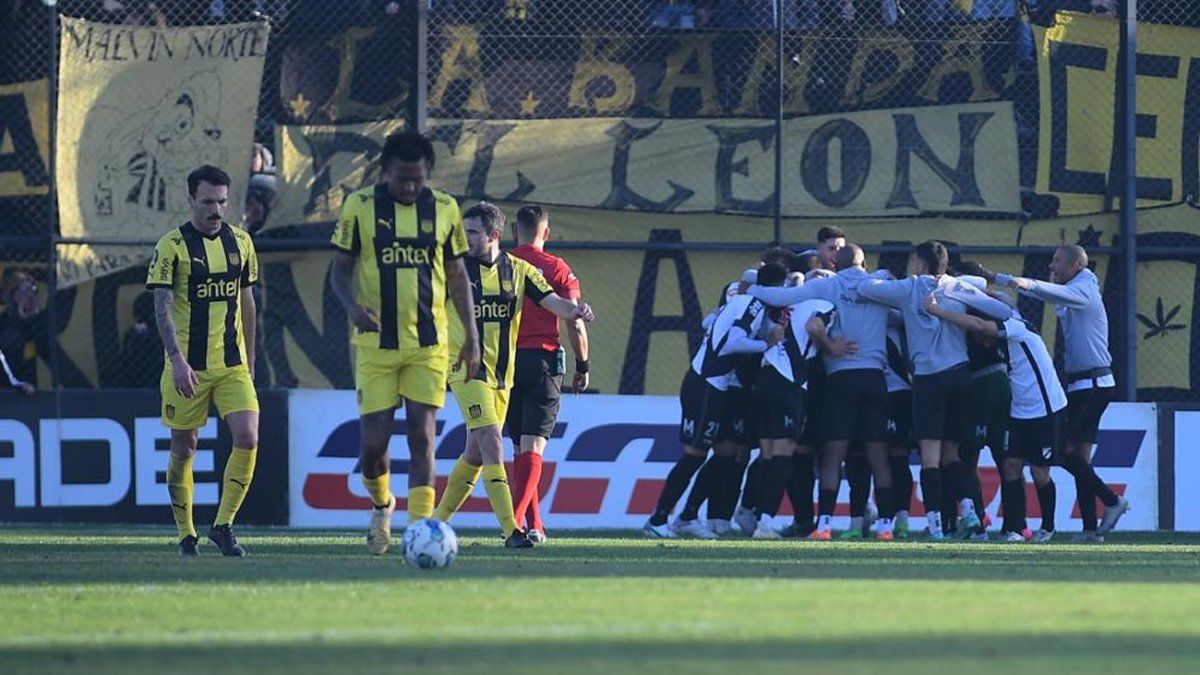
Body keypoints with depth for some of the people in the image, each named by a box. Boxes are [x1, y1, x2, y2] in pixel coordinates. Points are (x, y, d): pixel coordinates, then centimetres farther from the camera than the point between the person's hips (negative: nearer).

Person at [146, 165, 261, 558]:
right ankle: (186, 534, 18)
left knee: (247, 438, -13)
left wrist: (249, 358, 19)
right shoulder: (172, 246, -7)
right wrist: (177, 359, -24)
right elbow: (162, 308, -13)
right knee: (183, 450, 5)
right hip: (187, 366, -3)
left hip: (232, 364, 3)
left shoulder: (239, 242, 8)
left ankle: (223, 525, -2)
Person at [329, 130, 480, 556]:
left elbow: (457, 274, 13)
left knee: (422, 436, -7)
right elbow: (341, 270, 3)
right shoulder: (360, 207, -1)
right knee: (374, 439, -2)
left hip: (429, 344, 1)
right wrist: (352, 306, -18)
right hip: (376, 342, -1)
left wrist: (471, 334, 9)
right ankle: (382, 505, 28)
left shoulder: (444, 209, 5)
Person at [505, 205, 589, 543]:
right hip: (542, 361, -3)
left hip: (506, 360, 3)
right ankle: (518, 520, -23)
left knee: (519, 446, 15)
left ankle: (534, 524, 19)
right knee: (534, 445, -6)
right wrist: (583, 366, 7)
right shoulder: (557, 268, -2)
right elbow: (575, 324, -4)